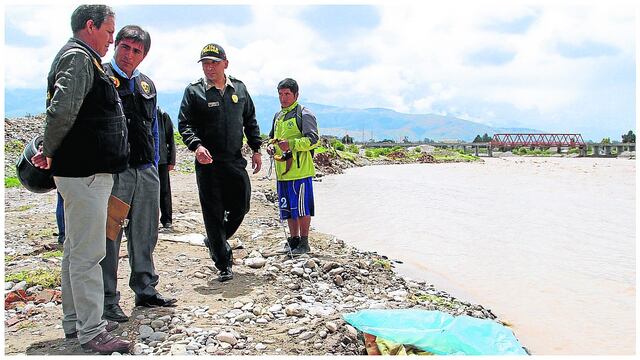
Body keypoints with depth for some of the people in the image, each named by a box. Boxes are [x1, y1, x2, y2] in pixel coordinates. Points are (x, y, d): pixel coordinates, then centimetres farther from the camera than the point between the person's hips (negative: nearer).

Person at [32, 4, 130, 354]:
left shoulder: (80, 58, 20)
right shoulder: (79, 58, -13)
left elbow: (62, 112, 23)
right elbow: (61, 111, -25)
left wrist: (50, 151, 16)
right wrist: (48, 153, -12)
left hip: (82, 171, 11)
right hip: (85, 172, -11)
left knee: (75, 250, 16)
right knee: (87, 254, -5)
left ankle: (74, 321, 29)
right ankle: (91, 333, 3)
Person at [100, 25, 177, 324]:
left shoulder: (147, 85, 16)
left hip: (146, 171, 6)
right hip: (113, 171, -6)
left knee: (145, 235, 13)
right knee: (109, 237, -1)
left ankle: (146, 290, 25)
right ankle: (107, 300, 9)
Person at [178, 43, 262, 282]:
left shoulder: (239, 88, 10)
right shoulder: (194, 91, -1)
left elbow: (250, 121, 17)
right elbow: (184, 124, -5)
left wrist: (256, 149, 10)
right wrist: (196, 145, -23)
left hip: (235, 160, 4)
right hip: (208, 162, -3)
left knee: (241, 207, 7)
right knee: (214, 214, -1)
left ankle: (215, 241, 35)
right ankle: (224, 265, 9)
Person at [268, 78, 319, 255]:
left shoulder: (304, 114, -6)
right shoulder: (278, 116, 19)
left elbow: (313, 140, -15)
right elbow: (272, 137, 30)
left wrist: (291, 144, -25)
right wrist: (271, 146, 8)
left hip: (300, 171, -8)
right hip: (282, 172, 8)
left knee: (301, 208, -2)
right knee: (288, 208, 13)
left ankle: (304, 243, 7)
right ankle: (293, 239, 25)